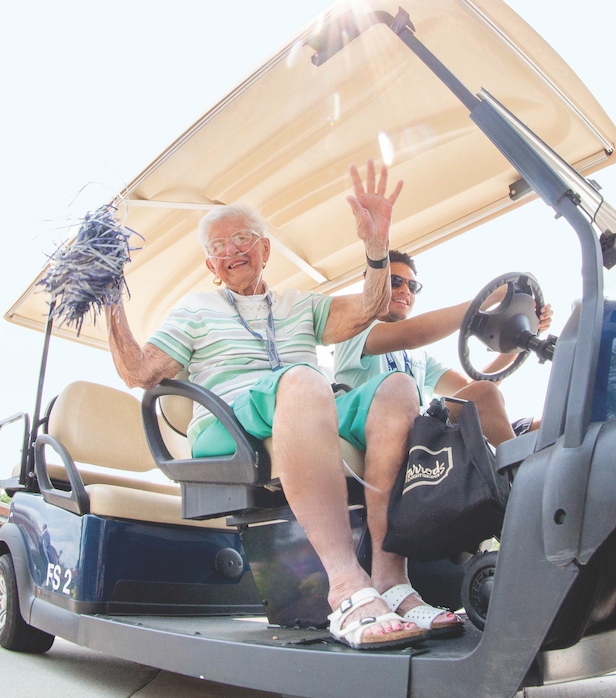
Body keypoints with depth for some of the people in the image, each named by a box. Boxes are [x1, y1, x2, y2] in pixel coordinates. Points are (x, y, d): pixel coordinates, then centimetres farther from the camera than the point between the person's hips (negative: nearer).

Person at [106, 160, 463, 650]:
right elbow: (139, 373, 11)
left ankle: (388, 573, -34)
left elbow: (365, 311, 10)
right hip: (229, 431, -3)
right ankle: (346, 588, -47)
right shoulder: (196, 310, 23)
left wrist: (377, 248, -7)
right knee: (302, 382, -37)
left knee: (397, 388, -26)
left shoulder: (300, 306, 28)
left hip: (320, 425, 4)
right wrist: (112, 306, 0)